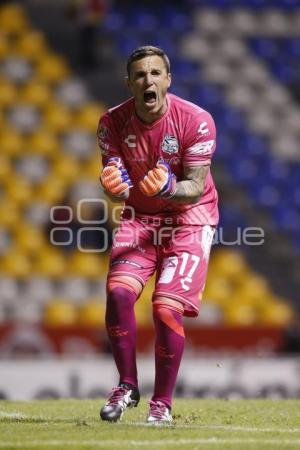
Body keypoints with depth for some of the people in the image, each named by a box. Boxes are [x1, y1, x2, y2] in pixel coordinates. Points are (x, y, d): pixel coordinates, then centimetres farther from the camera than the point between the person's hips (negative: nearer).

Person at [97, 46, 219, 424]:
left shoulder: (196, 120, -18)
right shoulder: (112, 122, -9)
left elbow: (196, 188, -17)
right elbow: (116, 190, -8)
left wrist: (169, 188, -39)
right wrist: (114, 184, -32)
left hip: (189, 216, -3)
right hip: (138, 218, 3)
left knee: (167, 309, -15)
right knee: (118, 292, -19)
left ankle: (162, 404, 0)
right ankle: (126, 386, -1)